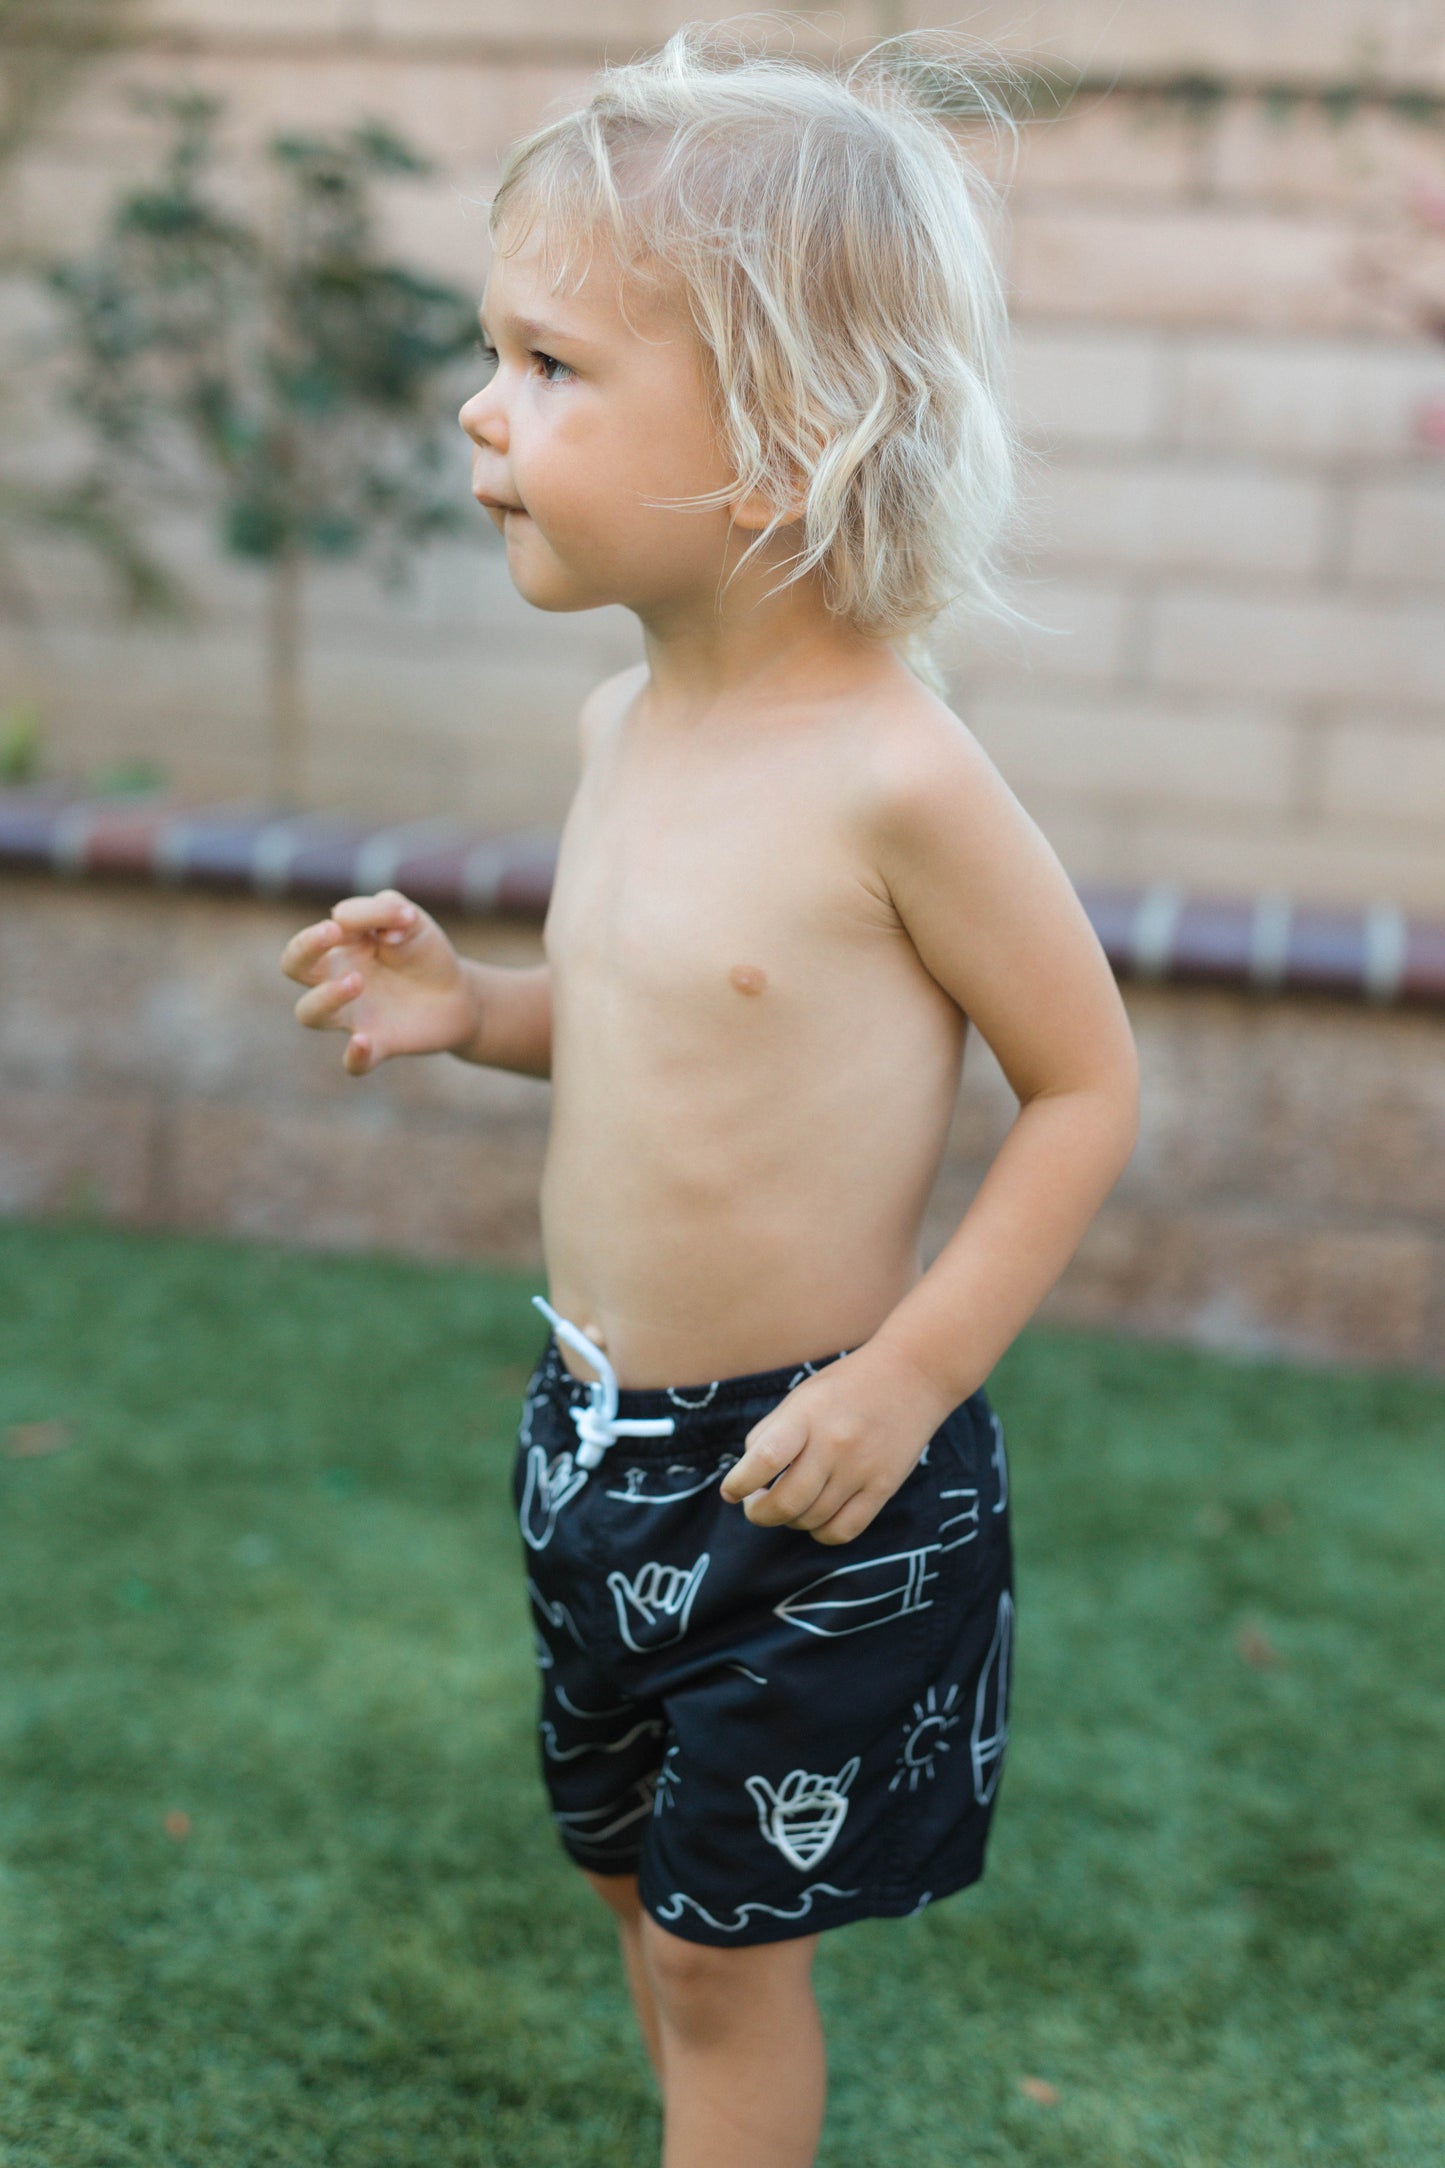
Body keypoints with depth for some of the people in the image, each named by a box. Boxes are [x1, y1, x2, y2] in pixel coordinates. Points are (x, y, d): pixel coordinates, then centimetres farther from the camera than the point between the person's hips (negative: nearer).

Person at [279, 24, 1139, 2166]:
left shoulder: (890, 767, -23)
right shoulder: (625, 721, -1)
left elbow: (1088, 1086, -15)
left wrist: (910, 1374, -19)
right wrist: (470, 1008, -3)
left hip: (812, 1471, -7)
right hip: (601, 1434, 8)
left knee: (723, 1940, 9)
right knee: (636, 1869, 25)